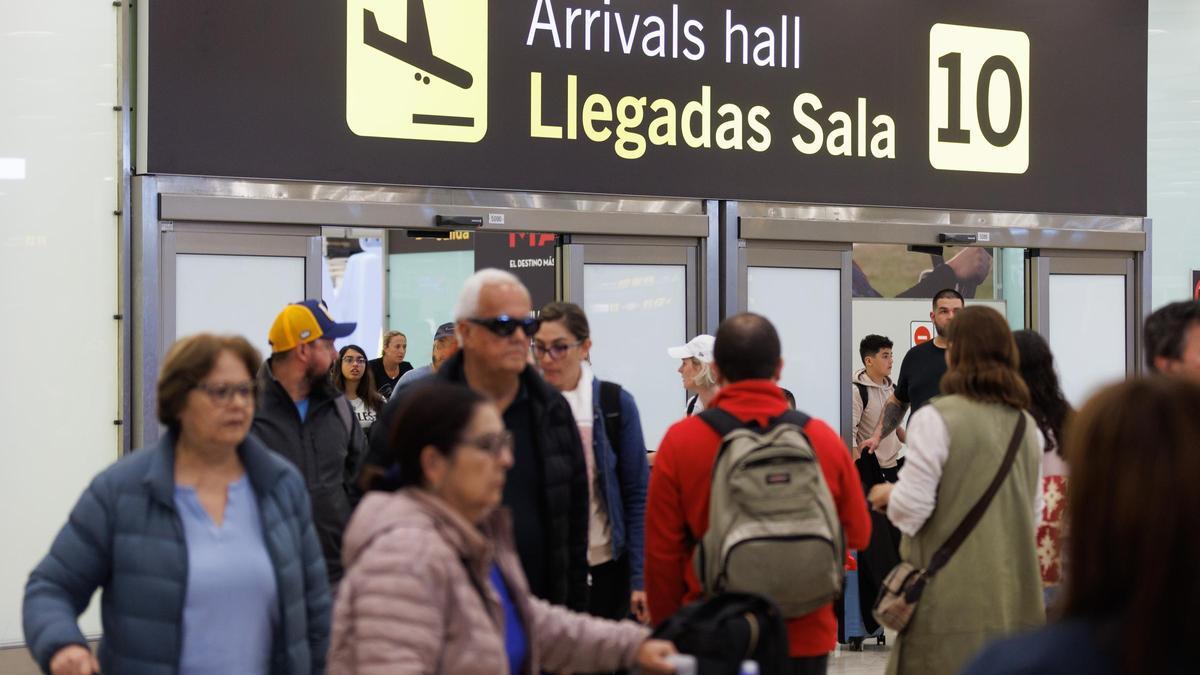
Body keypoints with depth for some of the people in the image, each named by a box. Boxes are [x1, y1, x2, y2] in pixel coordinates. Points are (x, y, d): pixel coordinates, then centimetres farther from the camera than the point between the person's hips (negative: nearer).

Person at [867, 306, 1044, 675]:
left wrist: (887, 495, 9)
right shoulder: (1025, 425, 11)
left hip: (952, 604, -6)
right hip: (1016, 602, 6)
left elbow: (912, 508, -11)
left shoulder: (936, 418, -10)